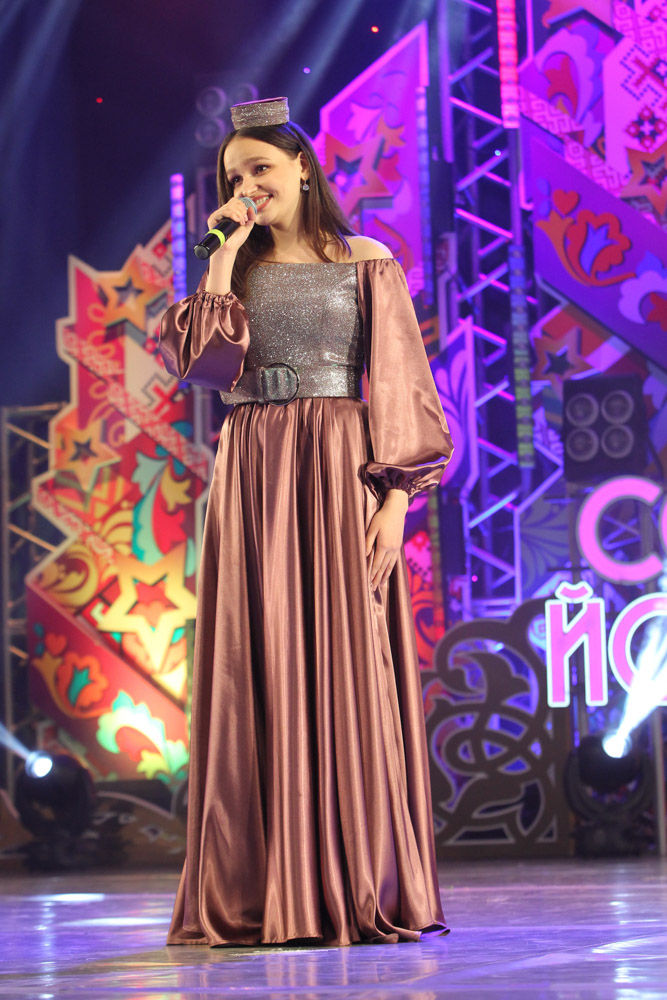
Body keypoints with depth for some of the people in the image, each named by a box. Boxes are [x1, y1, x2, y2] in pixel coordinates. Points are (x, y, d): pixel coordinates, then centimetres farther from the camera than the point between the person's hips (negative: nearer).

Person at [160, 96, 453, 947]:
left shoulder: (367, 264, 6)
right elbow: (203, 362, -3)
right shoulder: (237, 271, 14)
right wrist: (225, 258, -1)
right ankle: (264, 892, 3)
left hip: (341, 471, -3)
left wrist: (396, 495, -10)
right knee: (259, 670, -1)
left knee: (347, 668, -5)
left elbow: (400, 385, 0)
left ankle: (361, 888, -1)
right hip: (253, 475, 3)